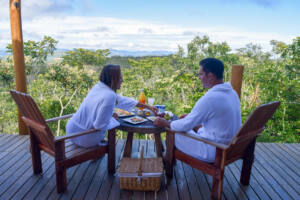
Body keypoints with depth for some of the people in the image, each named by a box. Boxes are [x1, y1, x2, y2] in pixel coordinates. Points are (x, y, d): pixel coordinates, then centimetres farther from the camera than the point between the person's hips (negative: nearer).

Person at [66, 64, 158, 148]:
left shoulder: (99, 87, 0)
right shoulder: (109, 96, -26)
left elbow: (121, 100, 11)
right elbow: (100, 125, -26)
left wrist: (147, 106, 17)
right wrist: (112, 118, -5)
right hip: (84, 138, -7)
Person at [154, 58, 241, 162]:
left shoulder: (210, 98, -27)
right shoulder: (231, 92, 2)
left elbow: (186, 125, -20)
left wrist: (166, 124, -3)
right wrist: (190, 116, 16)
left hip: (214, 151, -9)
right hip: (230, 146, 9)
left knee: (173, 135, 1)